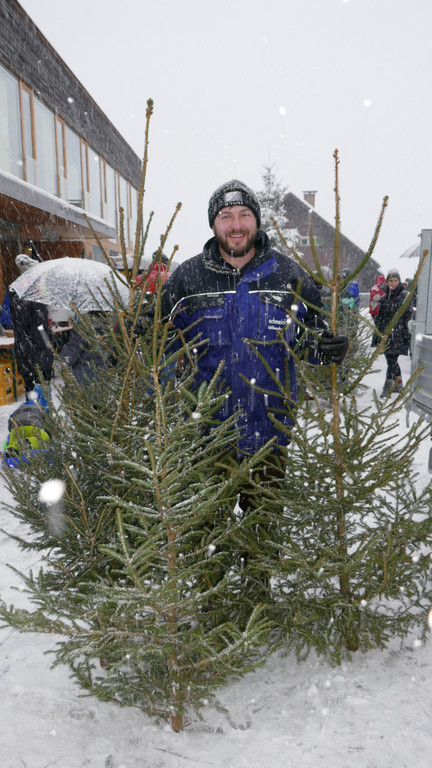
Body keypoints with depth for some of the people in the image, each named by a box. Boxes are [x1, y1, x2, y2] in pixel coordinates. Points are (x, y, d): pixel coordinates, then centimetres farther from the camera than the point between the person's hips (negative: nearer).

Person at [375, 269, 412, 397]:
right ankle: (398, 383, 25)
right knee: (391, 359, 11)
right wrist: (380, 331, 12)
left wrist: (406, 333, -12)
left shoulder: (405, 295, -2)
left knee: (392, 359, -12)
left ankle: (388, 387, -11)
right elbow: (380, 316, 20)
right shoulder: (385, 297, 14)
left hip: (398, 333, -6)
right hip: (386, 334, 6)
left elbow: (408, 315, -6)